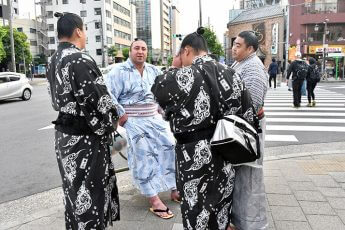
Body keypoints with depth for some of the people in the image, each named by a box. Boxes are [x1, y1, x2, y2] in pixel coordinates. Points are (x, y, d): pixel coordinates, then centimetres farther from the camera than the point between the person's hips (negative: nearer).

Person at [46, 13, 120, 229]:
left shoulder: (54, 61, 8)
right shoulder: (80, 60, -20)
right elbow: (96, 101, -22)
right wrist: (112, 122, -5)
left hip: (64, 133, 9)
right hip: (85, 138, -9)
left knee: (75, 189, 21)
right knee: (89, 192, 4)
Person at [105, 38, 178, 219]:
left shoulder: (153, 70, 11)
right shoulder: (119, 71, -6)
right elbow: (108, 96, -13)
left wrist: (160, 108, 10)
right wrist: (121, 116, -15)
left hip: (154, 119, 6)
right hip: (132, 121, -6)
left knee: (171, 148, 2)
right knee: (144, 157, -8)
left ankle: (174, 189, 15)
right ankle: (154, 200, -2)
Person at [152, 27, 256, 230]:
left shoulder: (182, 76, -17)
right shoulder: (232, 74, 2)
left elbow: (158, 89, 3)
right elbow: (248, 115, 6)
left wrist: (175, 68, 14)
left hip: (196, 158, -6)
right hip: (227, 155, 6)